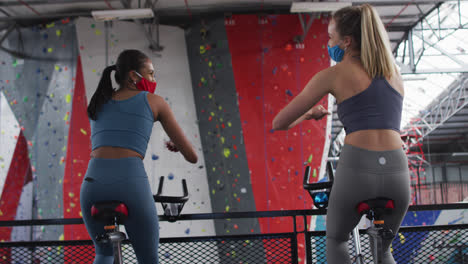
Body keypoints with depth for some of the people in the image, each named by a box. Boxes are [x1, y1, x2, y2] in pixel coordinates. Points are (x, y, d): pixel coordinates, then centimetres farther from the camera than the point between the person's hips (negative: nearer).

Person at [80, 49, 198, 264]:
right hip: (131, 183, -4)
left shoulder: (98, 104, 23)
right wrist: (175, 144, 36)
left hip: (92, 183, 4)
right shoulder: (154, 102, 13)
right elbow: (192, 156, 15)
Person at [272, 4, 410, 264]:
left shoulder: (333, 75, 3)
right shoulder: (393, 72, 17)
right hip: (397, 174, 4)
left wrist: (307, 115, 25)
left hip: (356, 170, -4)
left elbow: (279, 123, 6)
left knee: (335, 239, 27)